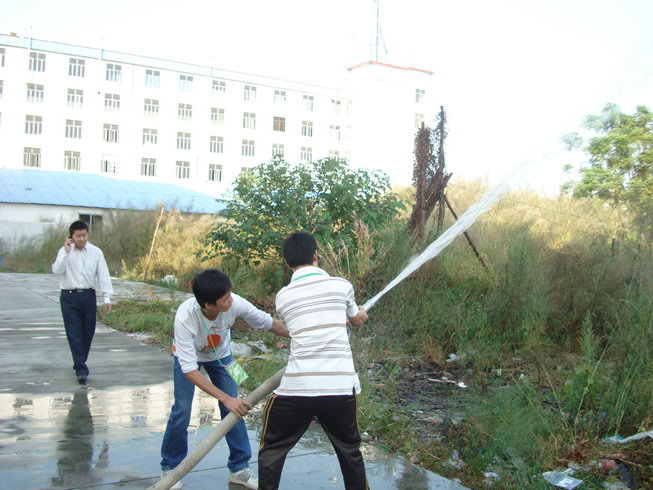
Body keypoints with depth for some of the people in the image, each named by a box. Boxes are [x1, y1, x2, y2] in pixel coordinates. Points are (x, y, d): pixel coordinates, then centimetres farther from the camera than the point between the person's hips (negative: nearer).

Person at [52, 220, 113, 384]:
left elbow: (103, 275, -2)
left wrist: (107, 297, -7)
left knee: (87, 332, 10)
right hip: (69, 297, -1)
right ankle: (81, 368, -2)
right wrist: (66, 252, -19)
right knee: (74, 333, -5)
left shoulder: (96, 252, 0)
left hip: (88, 296, 1)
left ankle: (80, 363, 30)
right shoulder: (64, 251, 1)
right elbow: (57, 270, -12)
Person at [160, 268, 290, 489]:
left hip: (220, 355, 3)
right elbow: (189, 370, -40)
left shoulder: (236, 304, -36)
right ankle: (169, 467, 12)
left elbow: (271, 324, -19)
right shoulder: (184, 316, -42)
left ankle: (239, 467, 13)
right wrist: (226, 398, -46)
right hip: (189, 355, -2)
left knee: (235, 408, -5)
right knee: (182, 410, -12)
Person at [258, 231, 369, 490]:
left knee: (272, 449, 19)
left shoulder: (282, 297, 8)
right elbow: (357, 320, 25)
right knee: (350, 450, 22)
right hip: (341, 386, 1)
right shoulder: (341, 285, 5)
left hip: (296, 388, 0)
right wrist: (362, 313, 51)